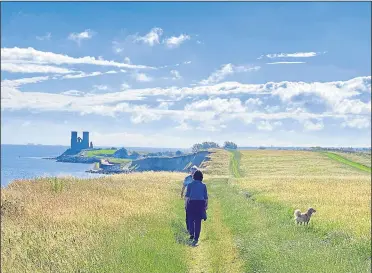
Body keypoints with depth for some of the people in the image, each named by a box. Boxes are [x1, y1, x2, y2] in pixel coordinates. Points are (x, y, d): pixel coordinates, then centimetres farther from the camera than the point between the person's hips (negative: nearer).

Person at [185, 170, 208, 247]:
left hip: (192, 203, -1)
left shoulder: (190, 185, 2)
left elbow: (187, 196, -3)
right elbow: (206, 197, 5)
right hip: (201, 203, 1)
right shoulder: (203, 185, 5)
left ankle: (192, 234, 3)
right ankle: (196, 238, 5)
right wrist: (206, 205, 15)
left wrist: (185, 204, 3)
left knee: (191, 219, 16)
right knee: (198, 221, 6)